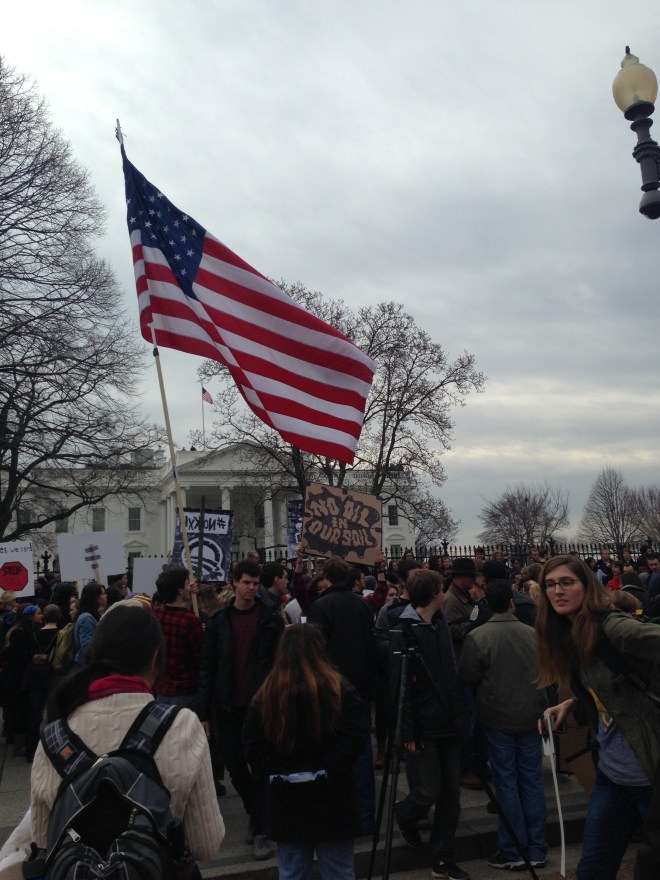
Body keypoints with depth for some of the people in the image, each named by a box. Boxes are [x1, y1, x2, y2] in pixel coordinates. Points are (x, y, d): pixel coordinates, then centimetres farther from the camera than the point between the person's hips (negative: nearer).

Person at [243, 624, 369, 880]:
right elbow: (356, 734, -16)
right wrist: (330, 771, -14)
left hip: (285, 801, 2)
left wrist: (273, 776, -4)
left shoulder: (265, 695, 0)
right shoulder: (339, 688, -6)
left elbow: (252, 744, -4)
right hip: (332, 799, -2)